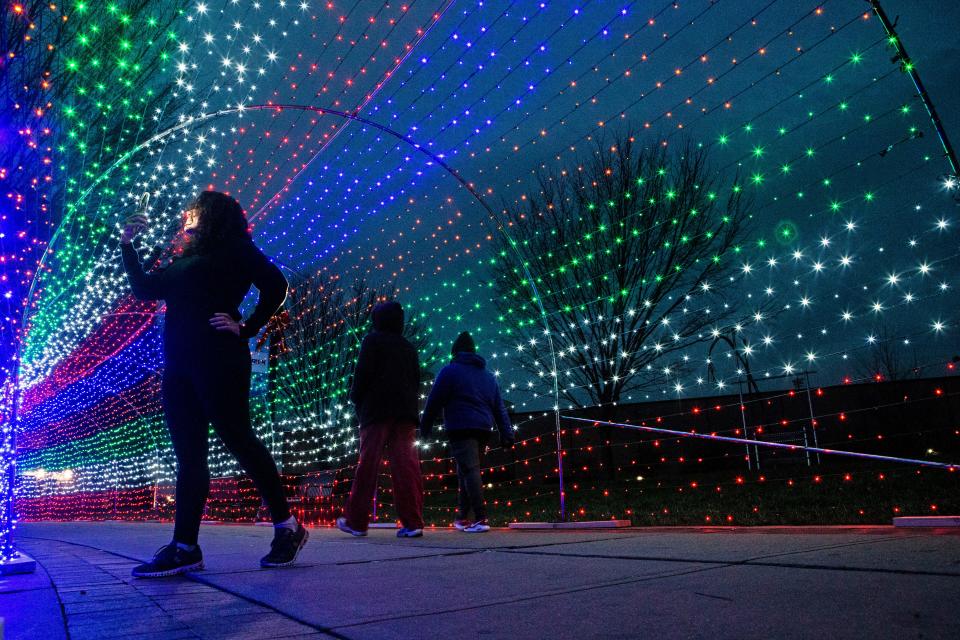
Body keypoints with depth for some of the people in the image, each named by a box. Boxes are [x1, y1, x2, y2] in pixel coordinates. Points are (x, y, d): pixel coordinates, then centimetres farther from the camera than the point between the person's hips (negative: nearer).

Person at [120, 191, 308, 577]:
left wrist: (246, 328, -12)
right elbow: (145, 290, 24)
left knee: (238, 440, -8)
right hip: (179, 364, 8)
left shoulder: (233, 248, 3)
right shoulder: (184, 259, 25)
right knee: (189, 455, 3)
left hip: (217, 360, -7)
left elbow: (274, 284, -9)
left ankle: (287, 528, 2)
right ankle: (185, 547, 4)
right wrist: (127, 245, 22)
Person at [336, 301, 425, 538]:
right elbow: (416, 380, 16)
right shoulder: (409, 347, 20)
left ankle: (356, 521, 4)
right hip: (405, 411, 4)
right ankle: (413, 522, -9)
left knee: (368, 465, -1)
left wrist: (355, 397, 7)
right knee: (406, 465, -3)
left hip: (377, 410, -4)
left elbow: (363, 372, -5)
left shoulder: (372, 340, 4)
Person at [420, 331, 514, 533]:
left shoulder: (450, 371, 1)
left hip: (460, 428, -6)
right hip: (483, 430, 7)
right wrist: (506, 434, 13)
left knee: (469, 471, -11)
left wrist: (425, 428, 5)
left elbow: (434, 402, -3)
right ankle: (463, 516, 20)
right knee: (466, 471, 16)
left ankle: (480, 519, -19)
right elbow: (499, 407, 16)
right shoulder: (488, 375, 20)